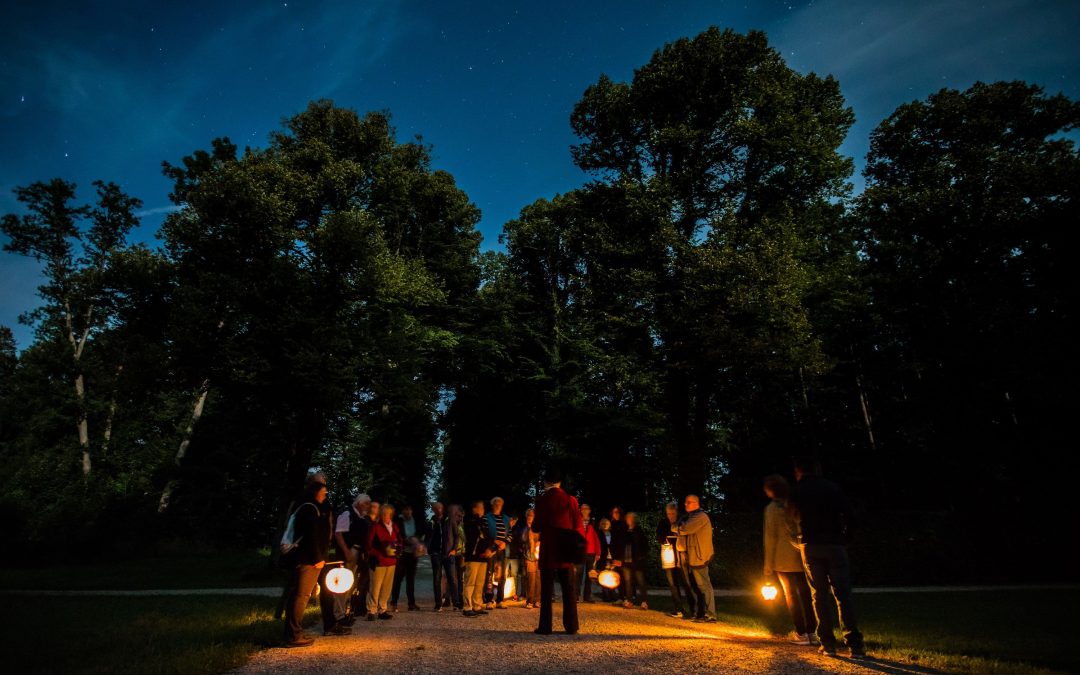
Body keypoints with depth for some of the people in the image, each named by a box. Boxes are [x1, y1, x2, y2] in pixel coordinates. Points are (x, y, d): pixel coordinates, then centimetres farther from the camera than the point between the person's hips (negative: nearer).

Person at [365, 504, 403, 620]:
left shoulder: (394, 527, 11)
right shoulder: (375, 527, -6)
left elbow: (401, 540, 20)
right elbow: (369, 545, -7)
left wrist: (398, 548, -1)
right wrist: (383, 551, -13)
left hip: (391, 562, 5)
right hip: (379, 562, -5)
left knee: (387, 587, 9)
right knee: (375, 587, -4)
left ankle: (382, 610, 19)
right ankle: (371, 611, 8)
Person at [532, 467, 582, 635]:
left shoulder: (542, 500, -8)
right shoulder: (570, 499, 0)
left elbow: (536, 527, -6)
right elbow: (578, 526, 1)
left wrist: (536, 525, 15)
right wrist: (575, 546, 13)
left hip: (548, 550, -2)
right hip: (566, 550, 3)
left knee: (546, 589, 5)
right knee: (568, 589, 10)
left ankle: (545, 627, 5)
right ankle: (571, 626, 10)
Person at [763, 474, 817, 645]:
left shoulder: (772, 508, -10)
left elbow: (770, 537, -10)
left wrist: (768, 565, -5)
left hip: (784, 560, -4)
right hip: (803, 557, 4)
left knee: (791, 595, 8)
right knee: (806, 593, 12)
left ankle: (802, 634, 7)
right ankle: (811, 632, 14)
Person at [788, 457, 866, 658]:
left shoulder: (795, 493, 4)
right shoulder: (832, 487, 1)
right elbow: (849, 515, -5)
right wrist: (846, 538, 6)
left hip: (810, 547, 1)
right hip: (835, 545, 0)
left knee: (819, 595, 7)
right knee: (843, 594, 3)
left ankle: (828, 644, 8)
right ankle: (855, 644, -2)